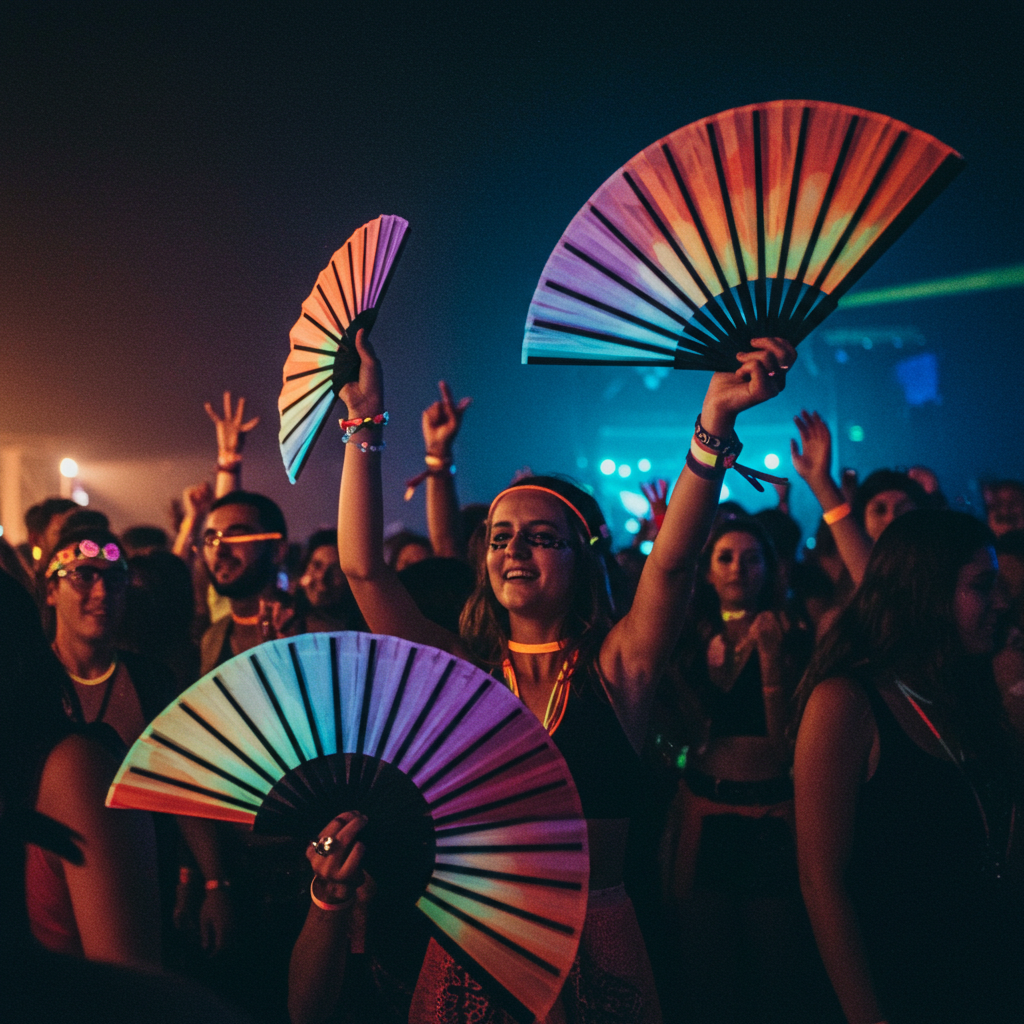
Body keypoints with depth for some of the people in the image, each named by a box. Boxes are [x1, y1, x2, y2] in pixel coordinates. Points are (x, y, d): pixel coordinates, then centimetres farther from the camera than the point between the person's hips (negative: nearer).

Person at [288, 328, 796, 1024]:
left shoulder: (615, 667, -2)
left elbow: (672, 562, -18)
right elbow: (363, 566, -4)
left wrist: (716, 422, -31)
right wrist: (365, 423, -9)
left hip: (596, 952, -2)